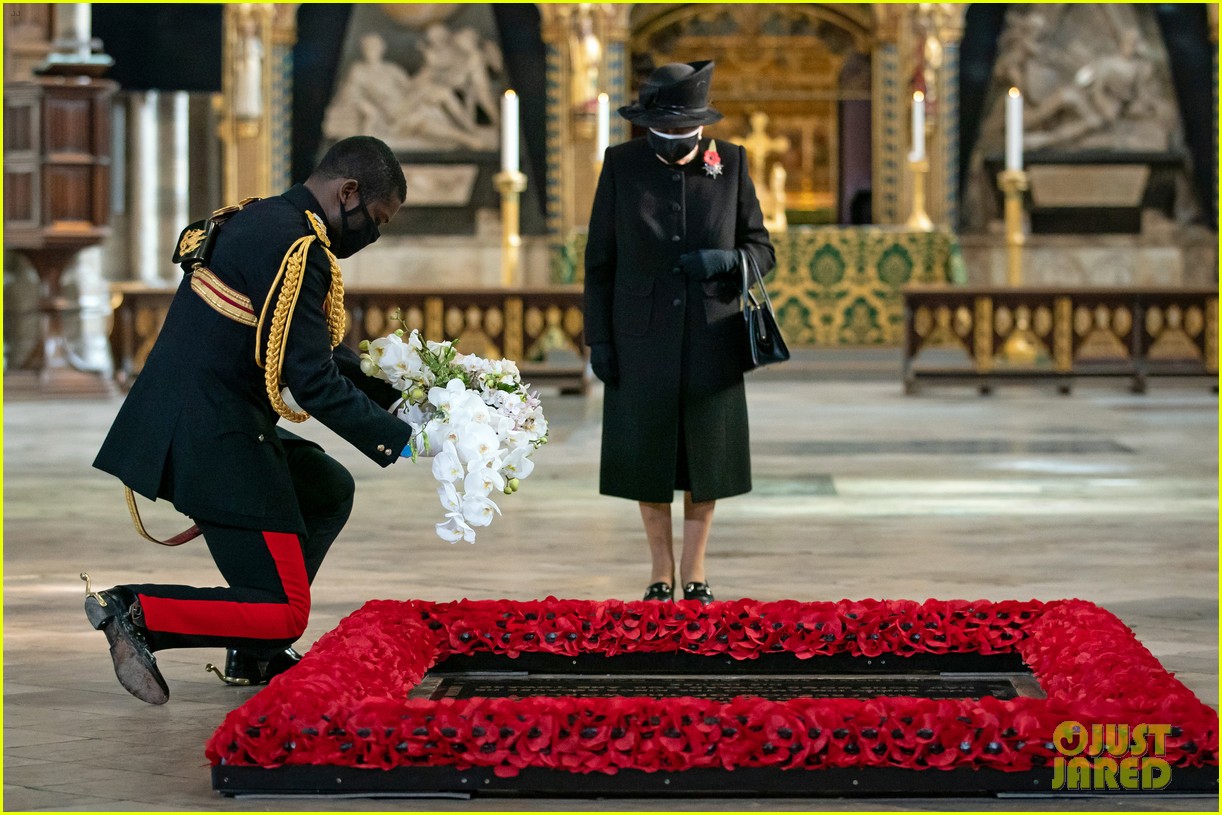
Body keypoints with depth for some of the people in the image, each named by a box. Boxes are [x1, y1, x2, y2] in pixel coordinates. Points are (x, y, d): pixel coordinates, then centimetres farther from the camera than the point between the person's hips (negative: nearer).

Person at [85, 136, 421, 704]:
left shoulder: (258, 219, 14)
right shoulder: (296, 248, -18)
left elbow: (320, 347, 23)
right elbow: (311, 380, -20)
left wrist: (395, 395, 17)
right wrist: (399, 440, -13)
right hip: (214, 439, -10)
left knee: (329, 491, 27)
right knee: (284, 613, -3)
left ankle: (253, 654, 22)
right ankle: (134, 613, -8)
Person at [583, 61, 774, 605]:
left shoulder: (730, 163, -4)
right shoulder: (622, 165, -6)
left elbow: (761, 250, 1)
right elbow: (600, 259, -1)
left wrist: (725, 260, -22)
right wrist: (598, 338, -5)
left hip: (710, 336, 1)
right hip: (644, 336, 0)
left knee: (706, 454, 7)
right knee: (645, 455, 4)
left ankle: (694, 570, 22)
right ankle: (661, 573, 20)